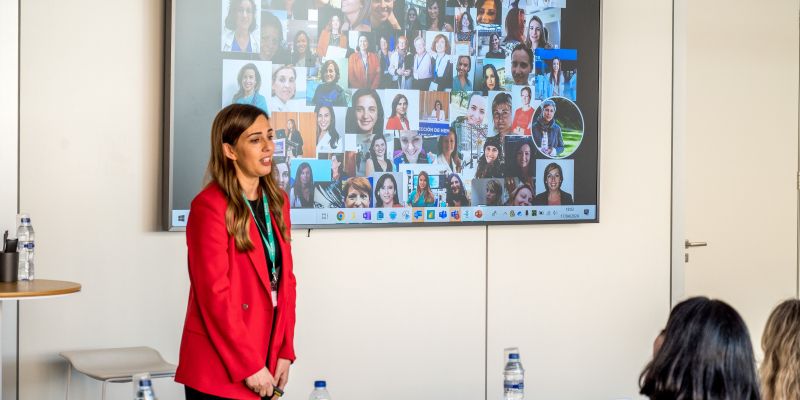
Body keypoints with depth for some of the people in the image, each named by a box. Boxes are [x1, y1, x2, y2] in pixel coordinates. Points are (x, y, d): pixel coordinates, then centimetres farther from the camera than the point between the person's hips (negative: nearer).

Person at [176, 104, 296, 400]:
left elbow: (285, 279, 10)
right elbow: (214, 294, -16)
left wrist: (285, 352, 3)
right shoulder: (209, 205, -13)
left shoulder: (277, 201, 9)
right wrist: (248, 365, -15)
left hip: (266, 360, 7)